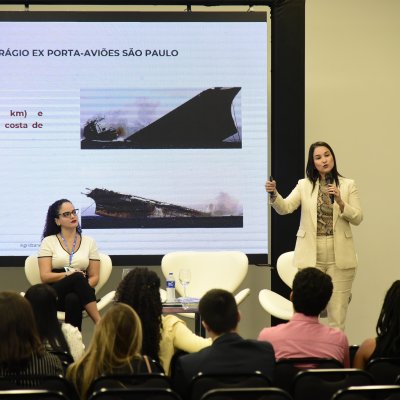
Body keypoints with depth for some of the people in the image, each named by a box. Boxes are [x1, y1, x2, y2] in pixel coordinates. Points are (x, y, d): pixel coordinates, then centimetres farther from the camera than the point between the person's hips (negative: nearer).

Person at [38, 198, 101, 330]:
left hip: (79, 293, 1)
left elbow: (94, 277, 10)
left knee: (73, 299, -39)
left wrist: (84, 288, -13)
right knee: (77, 278, -36)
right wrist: (69, 275, -18)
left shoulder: (89, 242, 14)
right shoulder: (49, 242, 8)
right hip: (55, 294, -1)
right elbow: (45, 276, -1)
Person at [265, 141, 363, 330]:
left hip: (339, 256, 0)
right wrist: (273, 194, -27)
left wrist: (340, 202, -16)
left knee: (337, 313, 1)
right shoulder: (304, 185, 7)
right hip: (311, 255, 0)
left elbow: (358, 218, 0)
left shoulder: (348, 185, 5)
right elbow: (285, 208, -7)